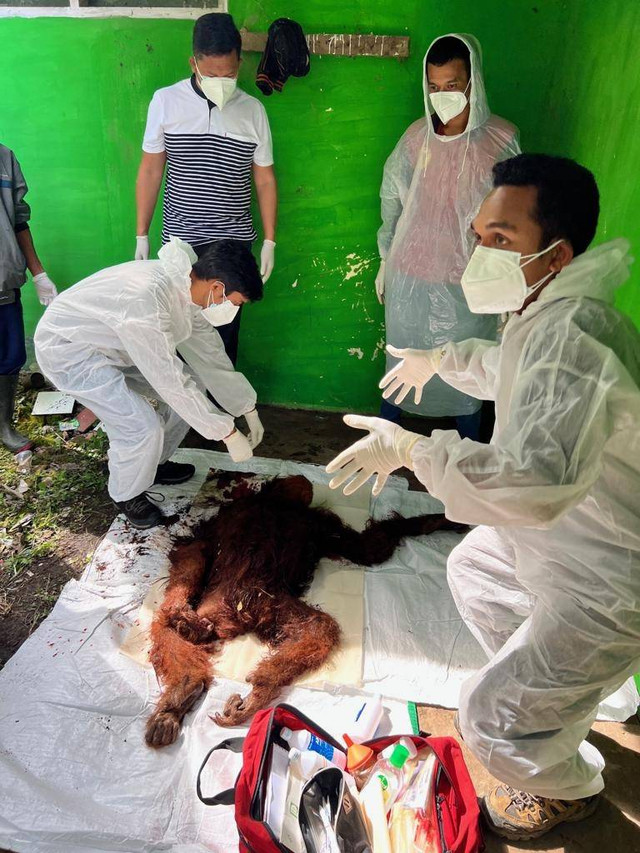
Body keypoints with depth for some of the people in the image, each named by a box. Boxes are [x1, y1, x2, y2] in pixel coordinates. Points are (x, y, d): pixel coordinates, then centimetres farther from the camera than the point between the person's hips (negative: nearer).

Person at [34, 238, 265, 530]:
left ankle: (153, 463, 23)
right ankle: (126, 495, 9)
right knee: (142, 427, -21)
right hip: (68, 350, -8)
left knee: (192, 386, 3)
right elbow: (170, 381, -33)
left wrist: (248, 409, 4)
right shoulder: (145, 300, -38)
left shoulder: (190, 287, -10)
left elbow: (210, 355, 1)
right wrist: (227, 432, -26)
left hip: (112, 344, 9)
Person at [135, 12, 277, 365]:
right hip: (179, 239, 0)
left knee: (226, 324, 6)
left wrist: (270, 240, 4)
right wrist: (141, 235, 2)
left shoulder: (253, 110, 2)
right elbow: (150, 171, 3)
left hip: (234, 241, 1)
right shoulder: (166, 101, -1)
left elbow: (265, 180, 6)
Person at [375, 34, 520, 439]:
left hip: (466, 282, -2)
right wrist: (385, 261, 13)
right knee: (401, 359, 17)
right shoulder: (417, 137, 0)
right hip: (409, 275, 3)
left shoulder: (502, 139, -8)